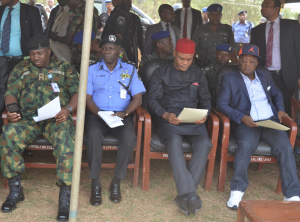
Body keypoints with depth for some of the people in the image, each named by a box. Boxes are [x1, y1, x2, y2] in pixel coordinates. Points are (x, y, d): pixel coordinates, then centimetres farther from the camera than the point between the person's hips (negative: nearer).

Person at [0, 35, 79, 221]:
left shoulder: (65, 68, 16)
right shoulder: (21, 69, 21)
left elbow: (77, 92, 5)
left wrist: (68, 109, -17)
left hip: (57, 119, -2)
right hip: (28, 120, 2)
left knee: (65, 136, -36)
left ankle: (65, 195, -33)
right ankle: (15, 190, -14)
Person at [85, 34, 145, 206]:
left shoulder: (130, 70, 12)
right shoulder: (92, 70, 13)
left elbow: (138, 97, 4)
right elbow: (87, 97, 4)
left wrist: (125, 113, -15)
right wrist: (99, 113, -15)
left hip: (122, 115, 0)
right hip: (97, 114, 0)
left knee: (130, 137, -32)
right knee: (93, 135, -34)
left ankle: (117, 183, -17)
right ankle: (95, 184, -21)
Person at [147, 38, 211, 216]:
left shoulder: (198, 74, 20)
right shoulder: (161, 73, 12)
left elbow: (206, 100, 18)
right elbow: (153, 99, 4)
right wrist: (165, 115, -15)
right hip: (167, 118, -2)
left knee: (204, 143, -29)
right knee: (174, 140, -36)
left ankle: (184, 195, -29)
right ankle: (190, 194, -39)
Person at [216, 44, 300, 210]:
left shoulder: (265, 75, 18)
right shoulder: (229, 79, 5)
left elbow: (276, 93, 32)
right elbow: (221, 104, -3)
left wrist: (280, 109, 11)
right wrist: (242, 117, -17)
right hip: (246, 123, -3)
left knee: (285, 147, -24)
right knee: (245, 145, -35)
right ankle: (237, 190, -20)